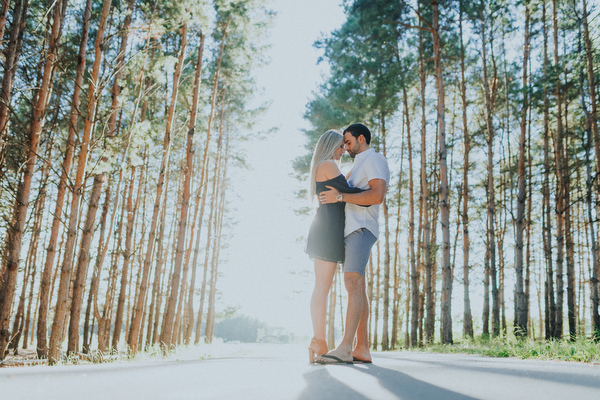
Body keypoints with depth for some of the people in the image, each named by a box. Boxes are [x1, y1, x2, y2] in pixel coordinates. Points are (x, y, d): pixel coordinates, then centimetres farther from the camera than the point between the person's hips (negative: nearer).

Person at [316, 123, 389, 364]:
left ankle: (344, 349, -29)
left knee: (353, 284, -21)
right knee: (357, 289, 3)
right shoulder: (359, 167, 30)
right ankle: (362, 349, 1)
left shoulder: (374, 159, -1)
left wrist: (339, 197, -18)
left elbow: (377, 196, -17)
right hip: (350, 231, 10)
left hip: (361, 229, -10)